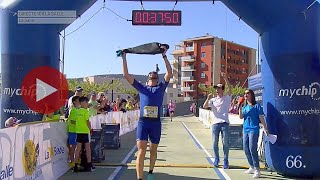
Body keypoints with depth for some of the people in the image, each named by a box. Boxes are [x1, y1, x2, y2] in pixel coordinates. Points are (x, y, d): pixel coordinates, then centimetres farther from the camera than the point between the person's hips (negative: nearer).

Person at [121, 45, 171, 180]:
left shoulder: (161, 88, 14)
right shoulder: (141, 88, 15)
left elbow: (169, 73, 2)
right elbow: (126, 75, 12)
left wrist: (164, 56, 1)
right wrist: (124, 57, 11)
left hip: (156, 123, 1)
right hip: (142, 122, -1)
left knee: (153, 150, 15)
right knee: (141, 151, -10)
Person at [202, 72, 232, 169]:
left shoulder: (227, 98, 5)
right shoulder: (213, 100, 12)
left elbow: (230, 88, -10)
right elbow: (204, 106, 1)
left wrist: (225, 78, -20)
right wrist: (208, 98, -16)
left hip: (225, 123, -2)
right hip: (215, 123, 2)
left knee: (225, 142, 0)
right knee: (215, 142, 6)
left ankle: (226, 161, 11)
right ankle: (216, 159, 23)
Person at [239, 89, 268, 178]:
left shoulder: (256, 106, -4)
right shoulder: (244, 106, 12)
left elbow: (261, 118, -6)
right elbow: (241, 117, 2)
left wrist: (265, 129, -8)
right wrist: (240, 107, -9)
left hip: (253, 130, -7)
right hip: (245, 130, 7)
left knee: (252, 149, -12)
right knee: (246, 149, 11)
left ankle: (257, 170, -6)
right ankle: (252, 167, 25)